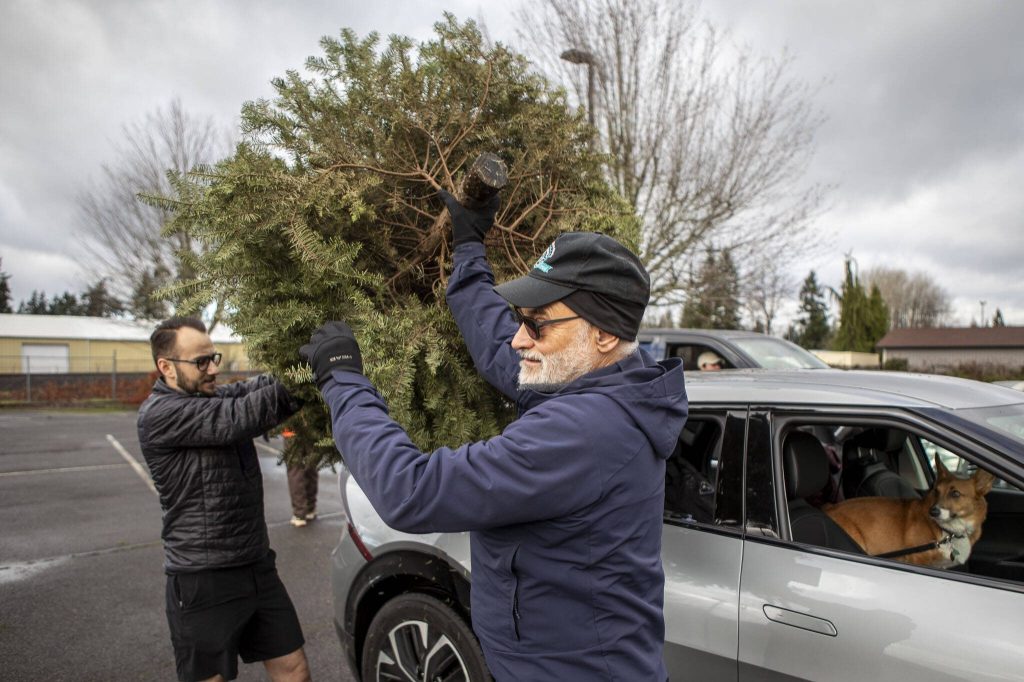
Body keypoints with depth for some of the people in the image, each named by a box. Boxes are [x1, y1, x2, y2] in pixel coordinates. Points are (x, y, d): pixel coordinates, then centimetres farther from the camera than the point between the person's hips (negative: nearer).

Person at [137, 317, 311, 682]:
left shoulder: (218, 397, 8)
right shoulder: (158, 413, -15)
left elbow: (262, 388, -8)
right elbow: (239, 418, -26)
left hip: (258, 568, 7)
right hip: (203, 582, -6)